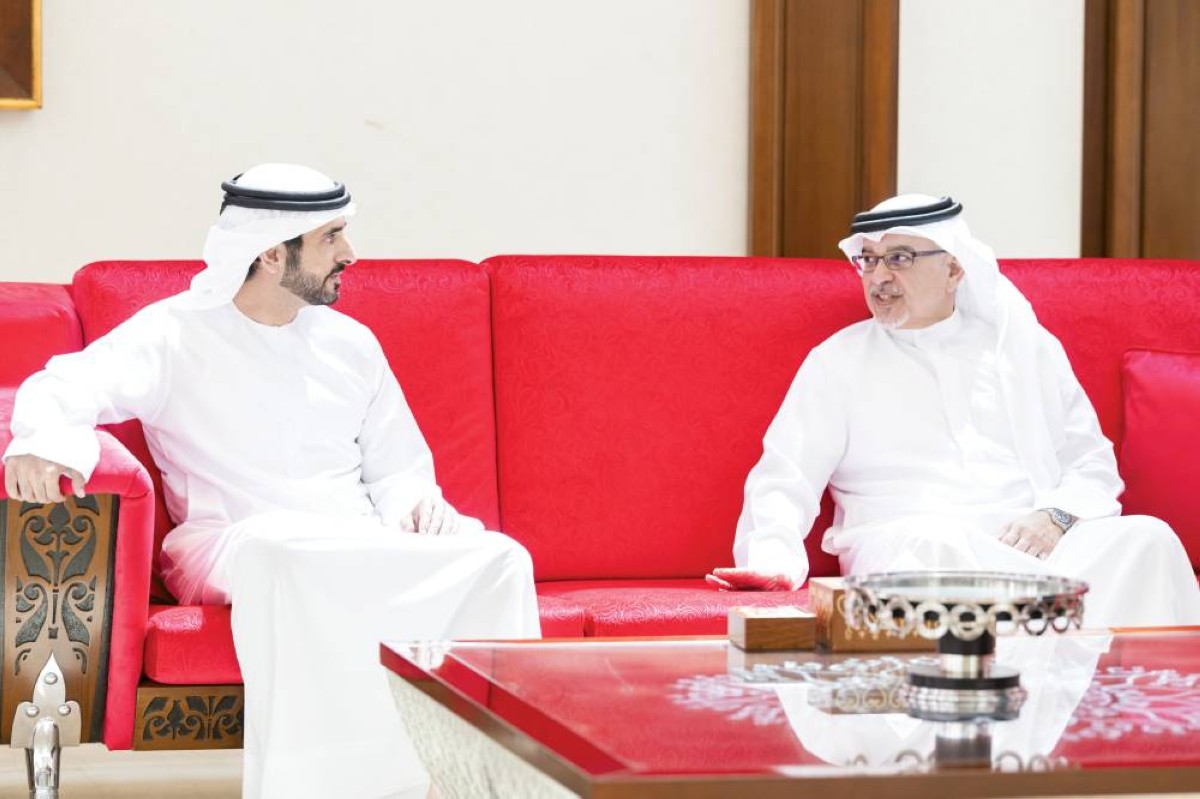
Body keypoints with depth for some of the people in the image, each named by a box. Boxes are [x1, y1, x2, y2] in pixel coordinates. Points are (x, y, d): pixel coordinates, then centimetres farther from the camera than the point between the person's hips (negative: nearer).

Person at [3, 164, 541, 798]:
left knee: (498, 557, -23)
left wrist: (417, 504, -3)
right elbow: (67, 386, -15)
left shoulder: (349, 342, 17)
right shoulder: (177, 334, 1)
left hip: (363, 551, 5)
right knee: (280, 546, -41)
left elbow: (397, 467, 23)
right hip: (230, 549, -4)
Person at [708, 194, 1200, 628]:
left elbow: (1090, 460, 18)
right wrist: (775, 558, -14)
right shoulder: (838, 361, 17)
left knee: (1144, 538, -28)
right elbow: (785, 478, 8)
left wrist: (1056, 515, -5)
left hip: (1036, 541, 2)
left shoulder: (1025, 345, 22)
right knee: (929, 541, -39)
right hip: (903, 548, -2)